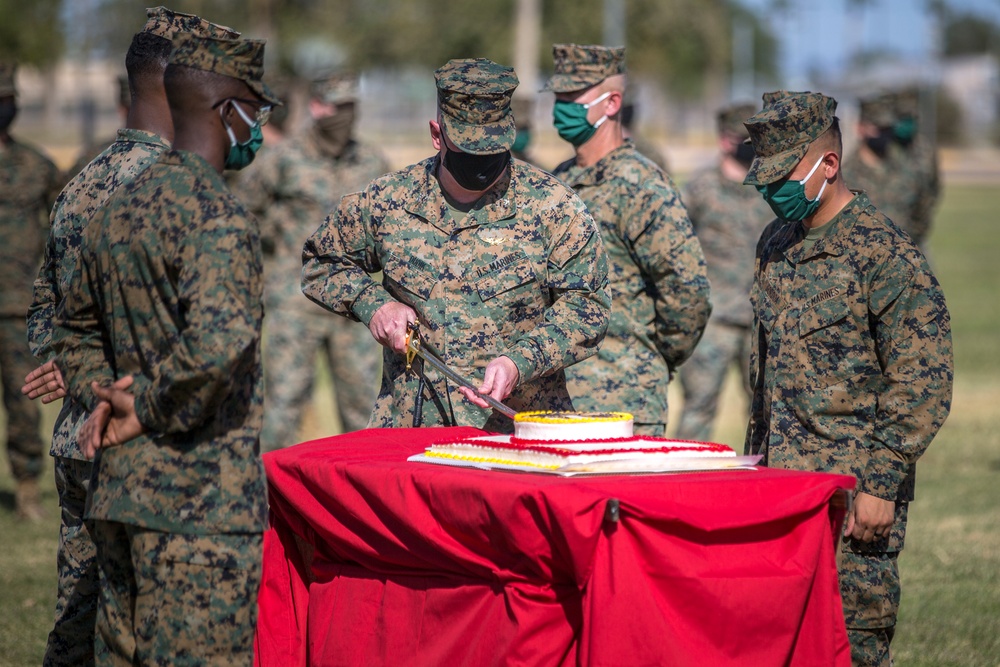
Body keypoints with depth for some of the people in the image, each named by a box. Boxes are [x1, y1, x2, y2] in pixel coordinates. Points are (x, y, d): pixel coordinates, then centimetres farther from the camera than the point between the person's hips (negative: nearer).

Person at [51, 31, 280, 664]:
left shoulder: (118, 208, 13)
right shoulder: (218, 215, -15)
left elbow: (76, 330, 25)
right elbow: (217, 344, -31)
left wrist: (102, 395, 11)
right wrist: (147, 414, -16)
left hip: (118, 489, 9)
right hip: (202, 500, -9)